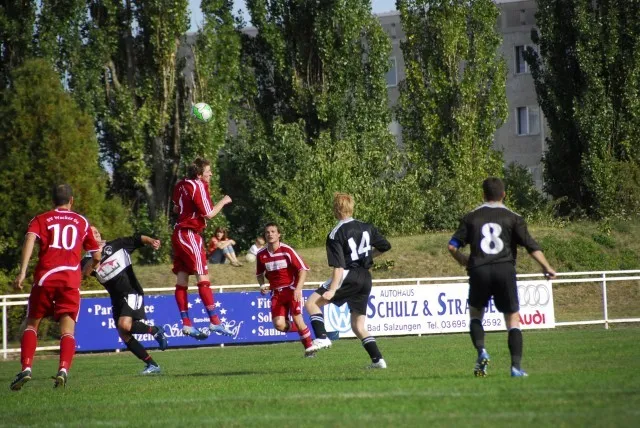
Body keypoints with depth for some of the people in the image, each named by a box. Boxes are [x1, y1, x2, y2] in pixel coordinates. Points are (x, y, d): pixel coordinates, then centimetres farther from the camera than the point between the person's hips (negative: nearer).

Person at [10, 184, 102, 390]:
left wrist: (22, 272, -15)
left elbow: (30, 239, -7)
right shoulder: (82, 222, 20)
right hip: (71, 278, 0)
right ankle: (63, 370, -25)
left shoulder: (40, 219, 15)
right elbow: (96, 257, 23)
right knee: (67, 330, -1)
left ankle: (26, 369, -6)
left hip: (45, 277, 0)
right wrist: (84, 273, 43)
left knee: (31, 324, 12)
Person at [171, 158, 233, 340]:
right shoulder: (198, 187, -14)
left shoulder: (182, 185, 10)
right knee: (203, 278, -11)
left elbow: (176, 208, 23)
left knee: (182, 280, 5)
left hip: (179, 234, 9)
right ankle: (214, 321, -15)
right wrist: (223, 202, -1)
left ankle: (186, 324, 6)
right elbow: (209, 214, -14)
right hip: (190, 234, -9)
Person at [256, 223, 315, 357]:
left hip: (292, 289, -4)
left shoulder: (287, 250, -12)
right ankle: (299, 329, 21)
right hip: (276, 292, 4)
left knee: (297, 319, -15)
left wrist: (298, 288, -23)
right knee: (279, 324, -11)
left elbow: (303, 269, -12)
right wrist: (262, 286, -2)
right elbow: (259, 274, 18)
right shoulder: (261, 255, 1)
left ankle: (309, 348, 2)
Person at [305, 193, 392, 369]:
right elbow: (385, 246, 19)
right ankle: (378, 360, 5)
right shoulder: (367, 227, 10)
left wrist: (332, 290, -16)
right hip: (366, 278, 7)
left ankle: (322, 338, -19)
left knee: (312, 302, -2)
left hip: (349, 276, -7)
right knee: (358, 326, 14)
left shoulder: (336, 234, -9)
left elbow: (339, 266, -15)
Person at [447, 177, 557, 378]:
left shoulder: (471, 218, 10)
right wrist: (547, 268, 4)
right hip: (505, 270, -1)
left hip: (479, 271, 1)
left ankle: (481, 351, -5)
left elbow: (452, 246, 7)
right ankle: (516, 366, -4)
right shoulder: (513, 218, 6)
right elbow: (531, 246, -3)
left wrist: (463, 260, 26)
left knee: (475, 314, 21)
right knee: (513, 320, 7)